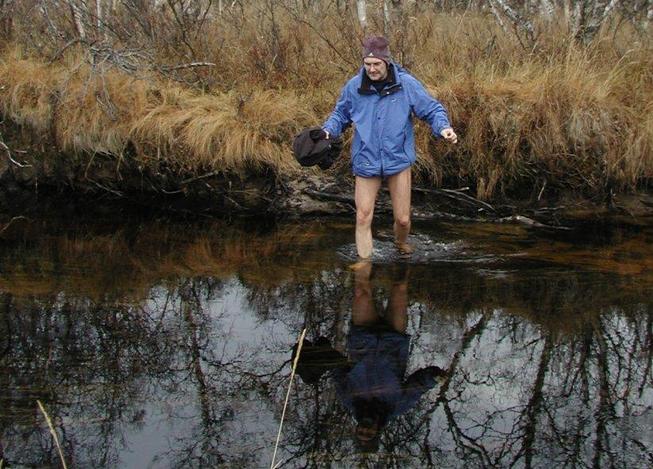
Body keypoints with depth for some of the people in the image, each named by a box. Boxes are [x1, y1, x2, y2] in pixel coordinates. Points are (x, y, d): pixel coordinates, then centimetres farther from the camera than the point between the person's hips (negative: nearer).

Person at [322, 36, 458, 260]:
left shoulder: (406, 84, -8)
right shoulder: (354, 86, -3)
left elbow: (432, 109, -1)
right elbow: (340, 115, 14)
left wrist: (443, 127, -21)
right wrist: (328, 130, -6)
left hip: (398, 159, -1)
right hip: (366, 161, 1)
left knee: (403, 219, 7)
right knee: (363, 217, -4)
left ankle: (401, 243, 40)